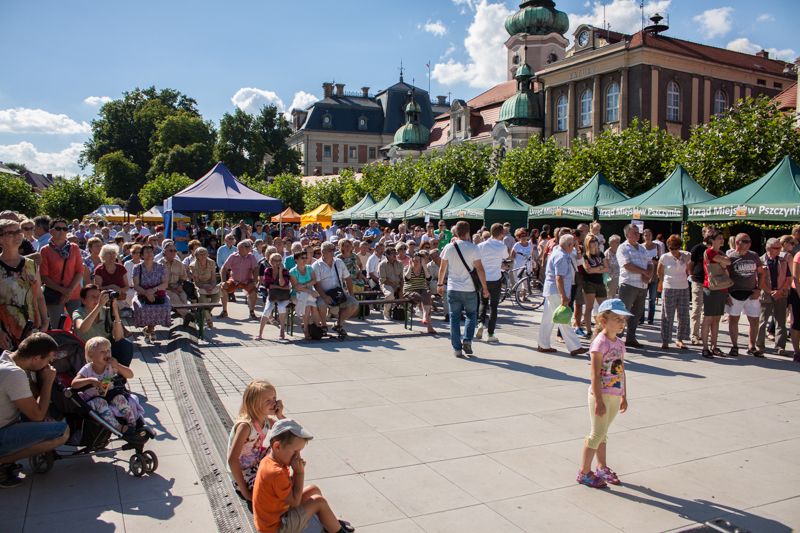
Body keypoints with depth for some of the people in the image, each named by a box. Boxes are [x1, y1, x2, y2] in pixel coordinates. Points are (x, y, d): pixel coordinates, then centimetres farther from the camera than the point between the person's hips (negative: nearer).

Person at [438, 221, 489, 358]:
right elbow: (479, 269, -8)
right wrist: (485, 288, -2)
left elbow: (442, 268, 5)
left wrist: (440, 284, 17)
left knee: (454, 317, 7)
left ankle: (457, 348, 6)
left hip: (453, 289, 2)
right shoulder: (473, 248, -6)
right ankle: (467, 340, 0)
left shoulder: (449, 247, 0)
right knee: (471, 315, 16)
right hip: (469, 289, -1)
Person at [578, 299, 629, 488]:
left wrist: (624, 397, 16)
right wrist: (599, 400, -21)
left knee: (602, 433, 19)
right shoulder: (600, 343, -17)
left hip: (615, 396, 7)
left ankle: (602, 468, 32)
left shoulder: (619, 343, 8)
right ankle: (584, 472, 11)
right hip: (601, 395, -7)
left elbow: (622, 371, 14)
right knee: (597, 434, -1)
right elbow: (595, 375, -19)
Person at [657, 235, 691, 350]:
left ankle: (680, 340, 17)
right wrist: (665, 282, 5)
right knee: (667, 315, 1)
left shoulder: (686, 256, 0)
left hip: (684, 288, 3)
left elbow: (688, 271, 14)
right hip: (669, 289, -2)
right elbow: (659, 272, 8)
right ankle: (665, 341, 8)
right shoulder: (664, 257, -5)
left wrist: (683, 279, 6)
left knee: (683, 315, 6)